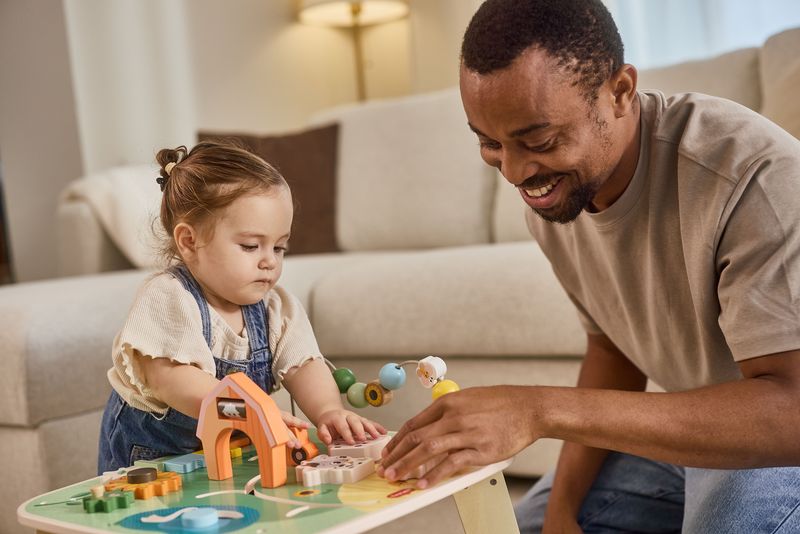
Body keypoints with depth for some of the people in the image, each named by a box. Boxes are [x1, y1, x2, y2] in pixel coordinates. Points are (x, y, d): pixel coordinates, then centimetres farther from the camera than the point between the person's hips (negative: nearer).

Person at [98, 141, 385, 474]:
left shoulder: (273, 307, 0)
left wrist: (327, 411, -30)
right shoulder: (166, 299, -19)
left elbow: (303, 367, -8)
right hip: (152, 456, -4)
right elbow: (171, 378, -31)